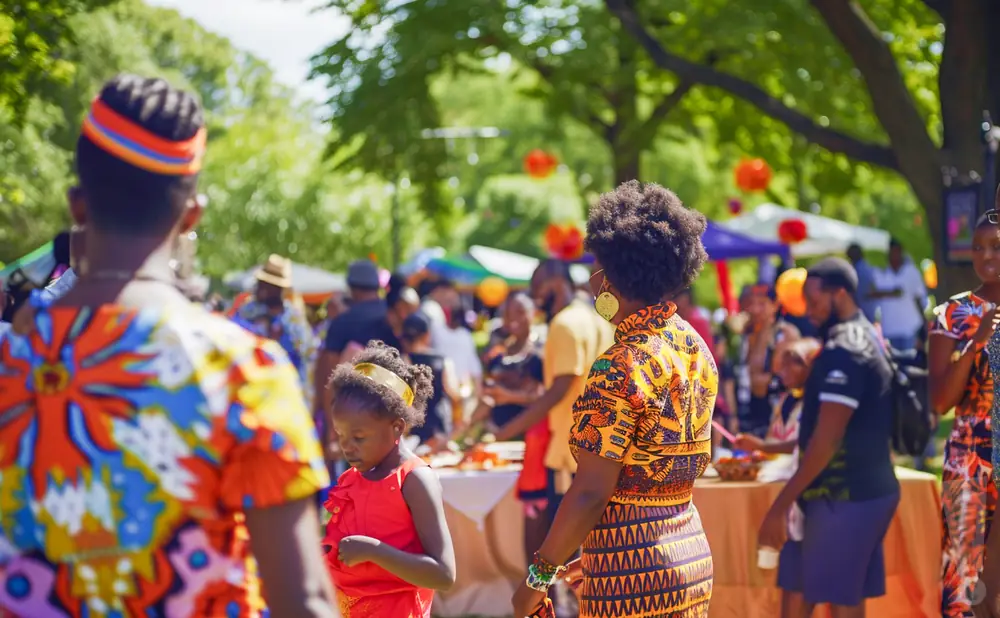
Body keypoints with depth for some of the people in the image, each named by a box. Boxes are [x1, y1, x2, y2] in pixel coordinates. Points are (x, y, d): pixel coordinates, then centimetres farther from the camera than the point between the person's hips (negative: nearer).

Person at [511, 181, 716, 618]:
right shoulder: (696, 350, 8)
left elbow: (590, 493, -19)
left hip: (632, 574, -8)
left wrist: (538, 577, -9)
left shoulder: (619, 368, -18)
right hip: (693, 554, 8)